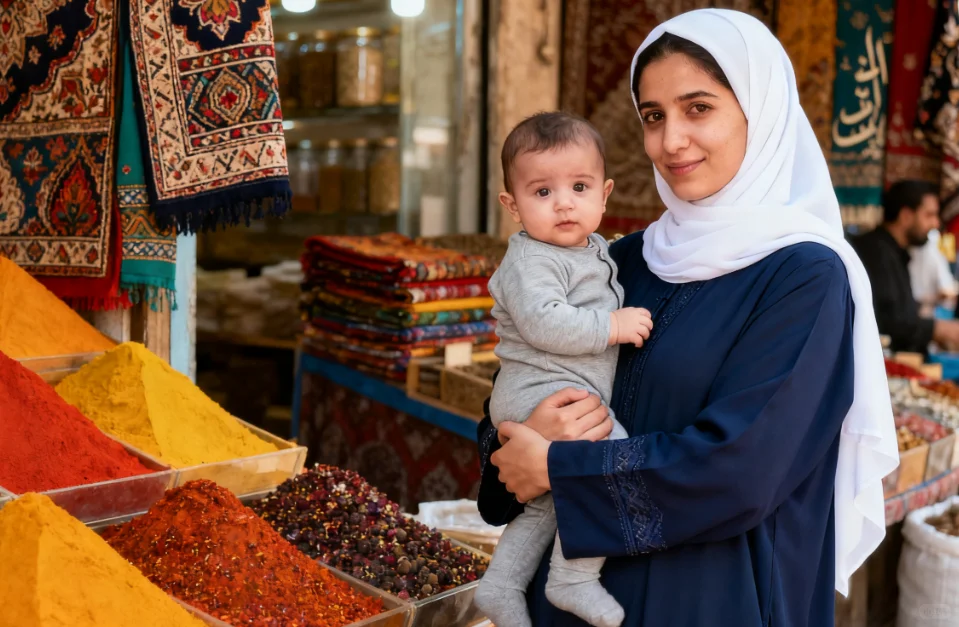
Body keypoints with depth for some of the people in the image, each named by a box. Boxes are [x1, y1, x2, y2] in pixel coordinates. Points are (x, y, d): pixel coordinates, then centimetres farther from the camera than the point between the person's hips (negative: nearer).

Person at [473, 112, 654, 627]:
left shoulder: (597, 250, 14)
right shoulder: (530, 261, -16)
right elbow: (543, 322, -30)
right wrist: (612, 326, -25)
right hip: (541, 391, -10)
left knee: (546, 501, 21)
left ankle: (501, 585, 32)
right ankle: (573, 580, -15)